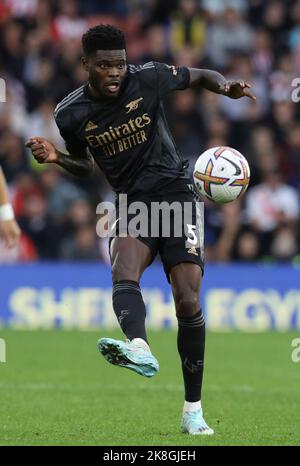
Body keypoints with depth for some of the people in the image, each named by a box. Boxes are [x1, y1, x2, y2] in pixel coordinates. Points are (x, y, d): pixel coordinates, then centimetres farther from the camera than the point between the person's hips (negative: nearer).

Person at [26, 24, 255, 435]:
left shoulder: (148, 78, -7)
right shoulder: (71, 114, -1)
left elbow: (199, 76, 11)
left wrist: (227, 88, -10)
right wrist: (57, 158, -5)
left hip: (175, 195, -1)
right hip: (130, 203, 1)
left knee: (188, 302, -10)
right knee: (123, 275, -32)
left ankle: (193, 411, 0)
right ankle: (139, 348, -62)